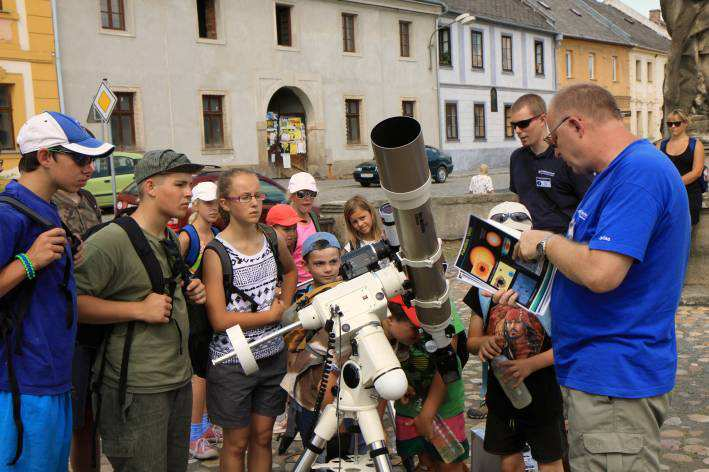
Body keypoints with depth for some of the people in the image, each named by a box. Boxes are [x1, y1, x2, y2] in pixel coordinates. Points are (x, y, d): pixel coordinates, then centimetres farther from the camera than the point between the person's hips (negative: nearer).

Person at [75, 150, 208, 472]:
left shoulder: (172, 239, 14)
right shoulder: (111, 240, -17)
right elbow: (72, 300, -24)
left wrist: (189, 292, 8)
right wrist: (140, 310, -24)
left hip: (179, 379, 9)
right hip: (137, 389, -9)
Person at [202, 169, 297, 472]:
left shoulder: (273, 240, 0)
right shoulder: (216, 252, -15)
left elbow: (290, 270, 24)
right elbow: (219, 320, -19)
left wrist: (285, 305, 8)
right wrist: (272, 315, -13)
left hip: (272, 354, 5)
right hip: (233, 362, -5)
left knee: (263, 436, 15)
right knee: (237, 443, 9)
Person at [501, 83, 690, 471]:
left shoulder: (639, 173, -21)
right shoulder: (622, 173, 15)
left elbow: (600, 272, -30)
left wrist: (546, 242, -13)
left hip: (615, 380, -11)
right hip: (594, 371, 11)